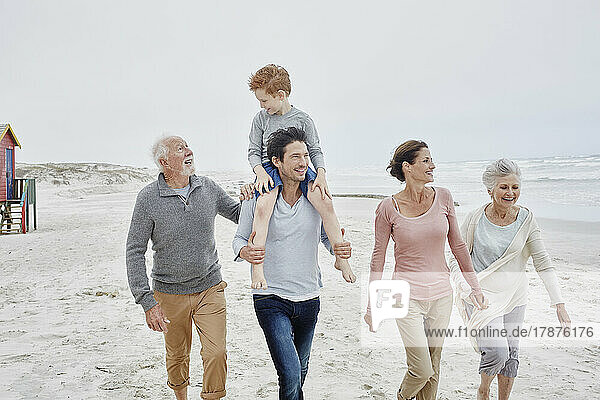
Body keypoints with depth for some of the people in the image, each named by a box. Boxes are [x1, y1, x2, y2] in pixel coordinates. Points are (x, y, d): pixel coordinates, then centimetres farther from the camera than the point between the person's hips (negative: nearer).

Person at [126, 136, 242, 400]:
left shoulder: (207, 187, -2)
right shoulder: (148, 198, -11)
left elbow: (237, 214, 11)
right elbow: (135, 252, -9)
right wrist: (147, 302, -15)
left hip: (210, 288, 1)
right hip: (170, 294, -1)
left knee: (216, 353, -6)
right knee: (177, 356, 16)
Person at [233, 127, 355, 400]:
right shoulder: (257, 199, -9)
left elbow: (327, 237, 8)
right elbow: (240, 238, 2)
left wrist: (340, 248, -14)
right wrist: (244, 251, -21)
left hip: (309, 299, 4)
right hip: (271, 300, -3)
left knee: (300, 372, 21)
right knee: (291, 376, -12)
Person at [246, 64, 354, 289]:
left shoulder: (302, 119, 6)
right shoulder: (261, 119, 9)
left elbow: (315, 150, 9)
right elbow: (253, 152, 10)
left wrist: (321, 174, -9)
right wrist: (260, 173, -10)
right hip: (269, 167, 0)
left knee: (325, 202, -25)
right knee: (263, 207, -32)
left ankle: (341, 258, -13)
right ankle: (257, 267, -31)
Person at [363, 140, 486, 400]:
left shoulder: (442, 197, -1)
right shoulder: (388, 208, -10)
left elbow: (457, 245, 8)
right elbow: (378, 257, -3)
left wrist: (474, 286, 10)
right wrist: (372, 306, -1)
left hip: (441, 294, 4)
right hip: (407, 296, -3)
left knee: (433, 369, 13)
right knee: (421, 370, -5)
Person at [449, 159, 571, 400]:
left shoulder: (526, 220, -3)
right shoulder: (475, 219, -9)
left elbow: (543, 263, -4)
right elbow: (457, 257, -2)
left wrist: (559, 303, -10)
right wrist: (463, 284, -19)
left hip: (514, 297, 3)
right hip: (482, 295, -3)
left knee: (511, 353, 8)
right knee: (497, 350, -15)